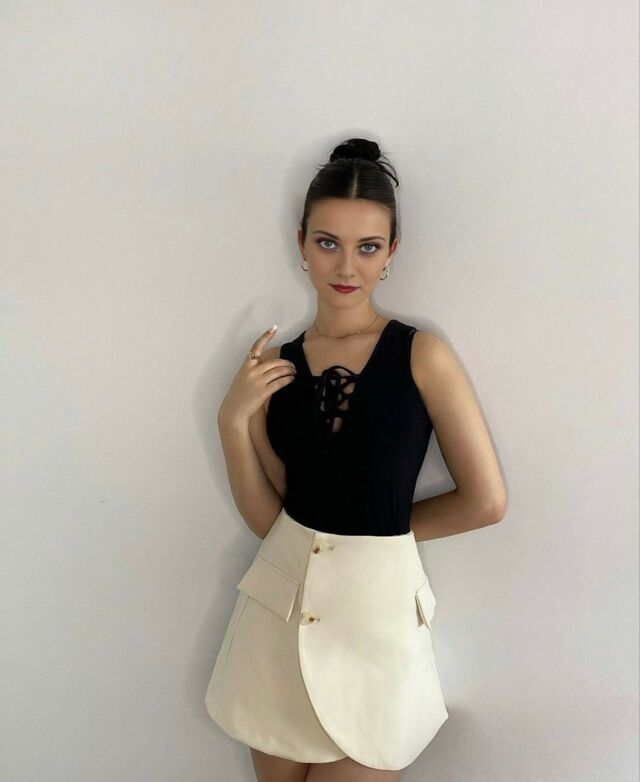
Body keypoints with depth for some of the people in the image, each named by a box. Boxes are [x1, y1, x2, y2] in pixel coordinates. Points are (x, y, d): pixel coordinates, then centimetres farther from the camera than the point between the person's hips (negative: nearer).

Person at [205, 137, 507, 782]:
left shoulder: (421, 355, -8)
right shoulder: (273, 365, 1)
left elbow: (486, 501, -7)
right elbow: (268, 518, 1)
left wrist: (385, 528, 3)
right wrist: (233, 420, -11)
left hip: (375, 606, -3)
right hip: (280, 601, 3)